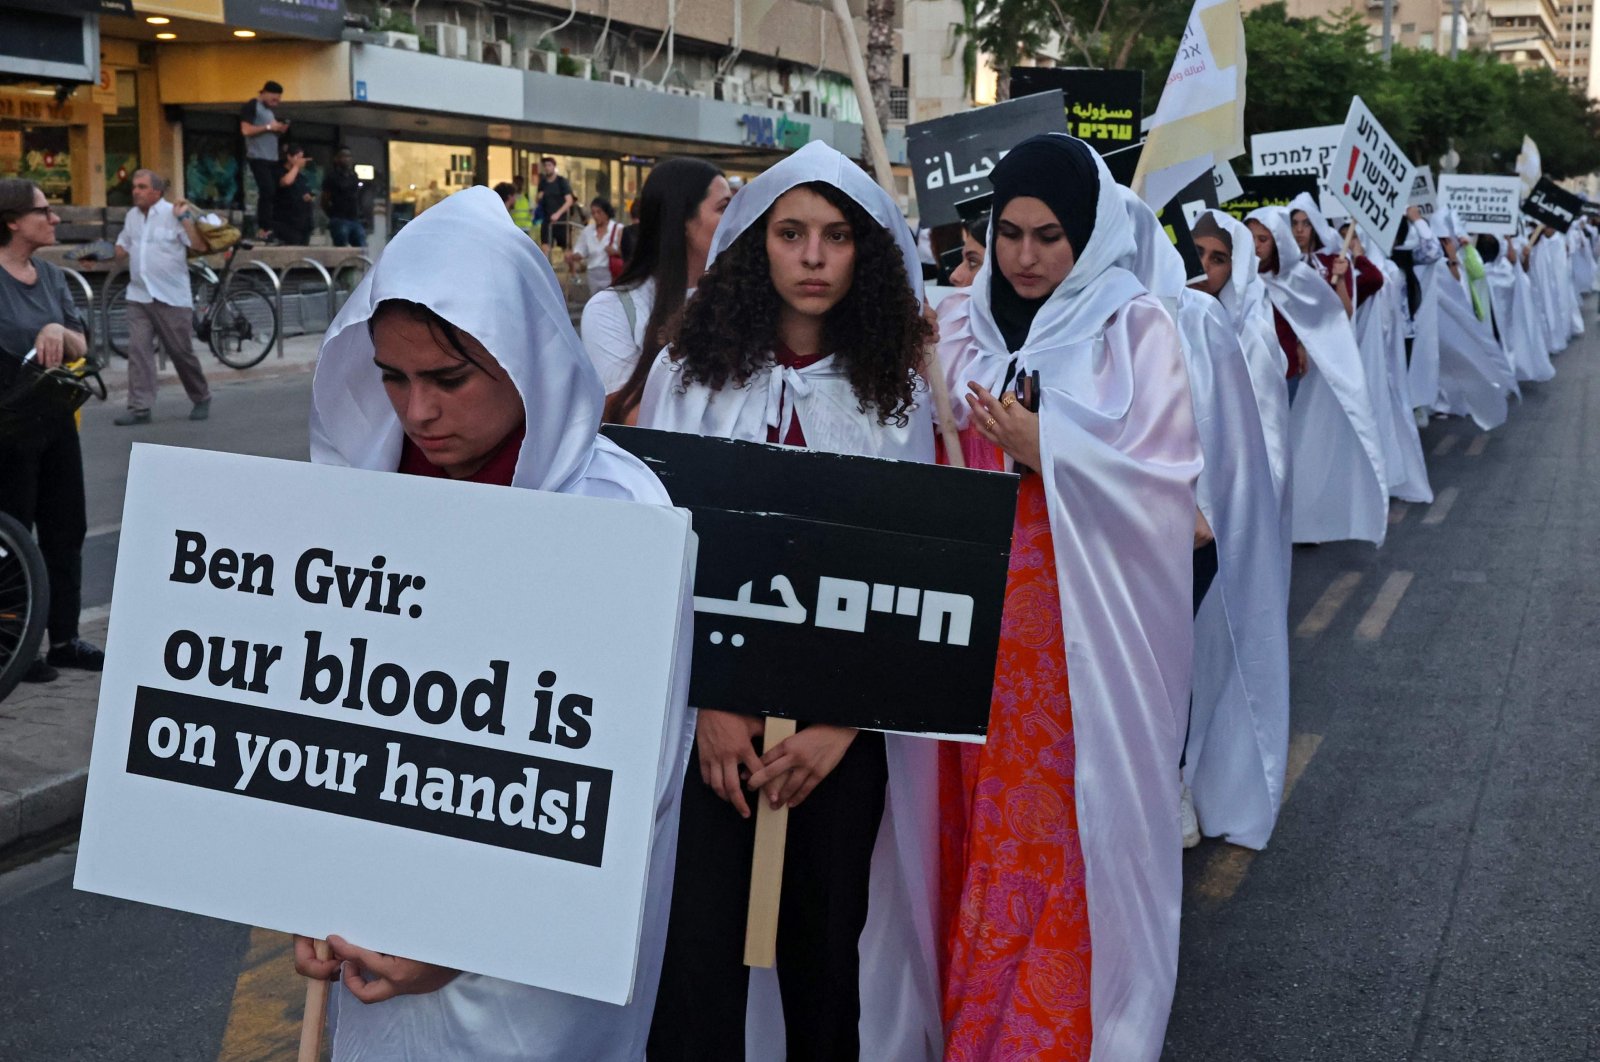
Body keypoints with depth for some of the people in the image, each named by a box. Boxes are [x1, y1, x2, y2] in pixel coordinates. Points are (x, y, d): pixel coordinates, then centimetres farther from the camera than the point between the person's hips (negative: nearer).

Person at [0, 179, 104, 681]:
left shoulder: (50, 276, 8)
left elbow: (80, 348, 8)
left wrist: (60, 332, -12)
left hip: (55, 418, 7)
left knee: (65, 530, 12)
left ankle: (64, 639, 23)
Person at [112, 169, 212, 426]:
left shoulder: (173, 214, -6)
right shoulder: (132, 216, 11)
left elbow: (200, 245, -15)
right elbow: (122, 248, 24)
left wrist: (185, 218, -21)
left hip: (171, 298, -5)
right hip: (139, 296, 5)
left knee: (181, 352, 3)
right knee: (138, 351, -5)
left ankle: (201, 399, 22)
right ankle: (140, 408, -5)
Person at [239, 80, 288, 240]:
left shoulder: (269, 110, 21)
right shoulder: (251, 107, -5)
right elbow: (246, 130, -15)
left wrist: (279, 129, 7)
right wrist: (269, 127, -14)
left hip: (272, 158, 9)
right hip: (258, 158, -9)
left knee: (276, 192, 2)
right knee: (267, 191, -16)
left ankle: (274, 228, 5)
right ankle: (263, 229, -14)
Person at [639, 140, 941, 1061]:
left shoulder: (895, 390, 2)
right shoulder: (690, 372, 0)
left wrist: (843, 721, -10)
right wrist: (707, 702, -11)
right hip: (708, 711, -1)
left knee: (825, 944, 9)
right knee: (695, 945, -2)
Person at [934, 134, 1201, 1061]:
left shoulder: (1135, 329, -4)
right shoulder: (968, 330, 9)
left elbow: (1164, 481, -11)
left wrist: (1047, 454, -19)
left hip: (1084, 621, -4)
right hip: (977, 610, 4)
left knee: (1070, 823, 0)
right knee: (982, 813, 10)